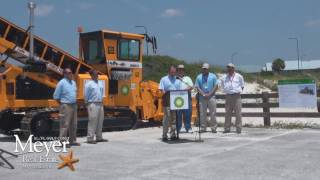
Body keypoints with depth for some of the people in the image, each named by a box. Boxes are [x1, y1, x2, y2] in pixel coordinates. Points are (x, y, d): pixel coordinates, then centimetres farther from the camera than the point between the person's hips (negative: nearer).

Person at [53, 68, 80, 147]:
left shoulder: (73, 82, 13)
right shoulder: (61, 83, -9)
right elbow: (56, 96, -8)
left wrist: (74, 102, 14)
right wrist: (63, 104, -4)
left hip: (74, 105, 8)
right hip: (66, 106, -8)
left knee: (73, 124, 11)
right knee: (65, 124, -8)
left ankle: (72, 141, 20)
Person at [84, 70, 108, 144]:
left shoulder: (99, 84, 15)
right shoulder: (89, 84, -6)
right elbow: (86, 95, -7)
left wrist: (101, 102, 15)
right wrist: (87, 104, -8)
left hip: (100, 104, 8)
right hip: (93, 104, -8)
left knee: (100, 121, 10)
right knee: (92, 121, -8)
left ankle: (99, 137, 18)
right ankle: (90, 138, -4)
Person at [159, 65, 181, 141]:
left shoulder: (178, 80, 17)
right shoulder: (164, 79, 5)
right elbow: (161, 90, -3)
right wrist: (165, 94, -21)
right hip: (167, 102, -4)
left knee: (174, 118, 7)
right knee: (166, 118, -6)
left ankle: (173, 134, 14)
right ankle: (164, 135, -2)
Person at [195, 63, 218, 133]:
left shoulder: (213, 76, 5)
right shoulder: (199, 77, 8)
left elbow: (216, 86, 0)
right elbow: (197, 87, 3)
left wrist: (209, 94, -10)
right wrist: (203, 94, -10)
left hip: (211, 97, -1)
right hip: (202, 98, 1)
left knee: (213, 113, -2)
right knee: (202, 113, 2)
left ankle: (213, 128, 3)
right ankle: (203, 128, 9)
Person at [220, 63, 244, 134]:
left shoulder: (239, 76, 3)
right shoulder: (224, 77, 8)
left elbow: (242, 86, 13)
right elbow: (223, 87, 19)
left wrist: (239, 91, 5)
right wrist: (227, 92, 9)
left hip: (236, 96, -2)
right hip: (228, 96, 2)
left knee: (238, 113, -3)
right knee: (228, 113, 3)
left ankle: (238, 128, 3)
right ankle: (227, 128, 8)